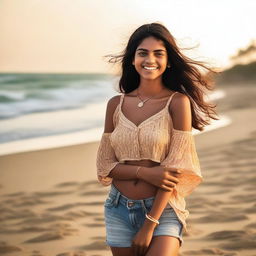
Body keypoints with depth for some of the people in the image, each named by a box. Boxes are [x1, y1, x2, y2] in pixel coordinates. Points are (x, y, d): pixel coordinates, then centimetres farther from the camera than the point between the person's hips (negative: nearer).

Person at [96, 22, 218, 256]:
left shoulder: (178, 102, -7)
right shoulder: (116, 104, 4)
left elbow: (175, 168, -10)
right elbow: (104, 164, 4)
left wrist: (149, 225, -13)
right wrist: (145, 173, -15)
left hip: (163, 211, -4)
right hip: (119, 210, 4)